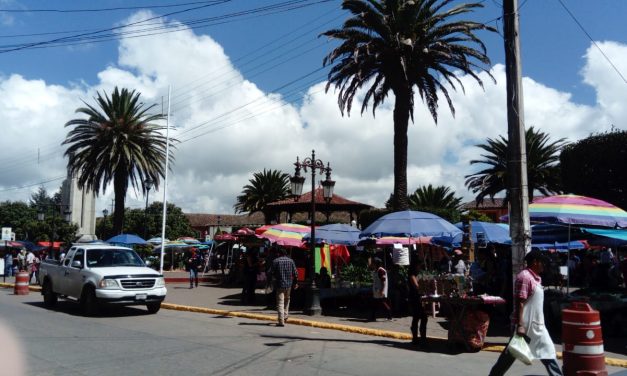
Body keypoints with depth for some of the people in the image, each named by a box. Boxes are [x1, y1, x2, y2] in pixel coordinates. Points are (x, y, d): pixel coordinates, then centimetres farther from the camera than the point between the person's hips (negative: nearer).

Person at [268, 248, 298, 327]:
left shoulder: (275, 261, -5)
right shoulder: (291, 261, 3)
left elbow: (271, 273, -7)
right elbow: (295, 273, 3)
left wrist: (274, 279, 14)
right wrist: (295, 283, 15)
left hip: (279, 284, -3)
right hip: (289, 284, 3)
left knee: (280, 302, -4)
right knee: (286, 300, 24)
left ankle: (281, 321, -9)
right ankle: (285, 316, 28)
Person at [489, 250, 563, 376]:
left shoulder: (536, 277, 12)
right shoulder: (525, 277, -17)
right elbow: (519, 303, -22)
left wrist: (540, 321, 21)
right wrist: (520, 325, -26)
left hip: (536, 324, 9)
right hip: (525, 324, -9)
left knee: (547, 350, 9)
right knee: (510, 355, 1)